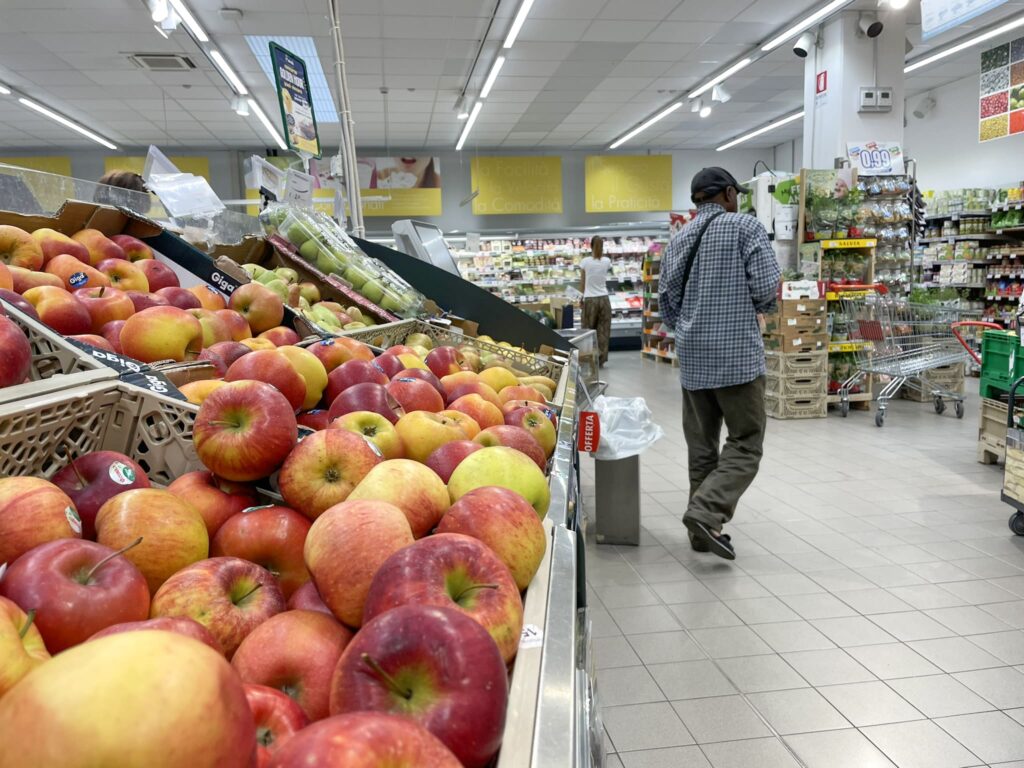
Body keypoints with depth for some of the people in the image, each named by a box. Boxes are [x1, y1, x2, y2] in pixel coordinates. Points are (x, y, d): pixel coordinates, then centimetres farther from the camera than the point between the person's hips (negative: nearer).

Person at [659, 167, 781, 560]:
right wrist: (752, 307, 10)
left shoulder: (680, 238, 12)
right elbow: (768, 285, -11)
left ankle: (702, 530, 17)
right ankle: (706, 512, -15)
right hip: (737, 353, -6)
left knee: (701, 444, 12)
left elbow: (667, 299, 12)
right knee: (746, 443, 1)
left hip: (692, 355, 6)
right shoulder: (746, 226, -4)